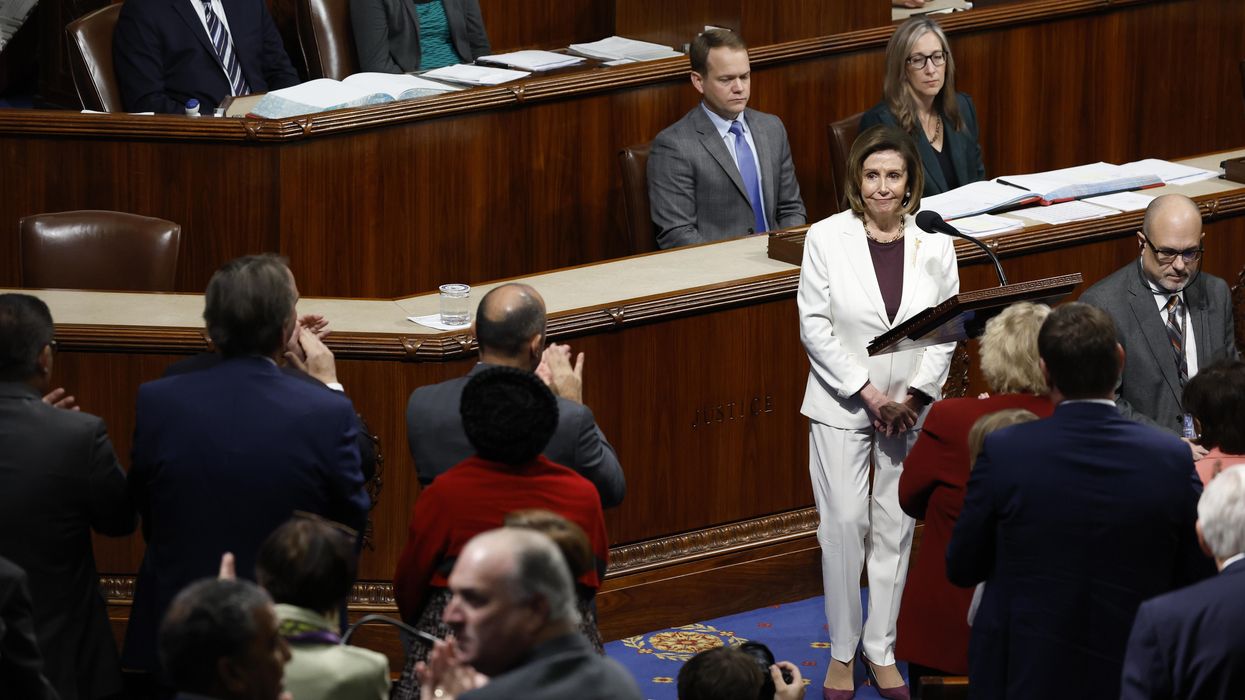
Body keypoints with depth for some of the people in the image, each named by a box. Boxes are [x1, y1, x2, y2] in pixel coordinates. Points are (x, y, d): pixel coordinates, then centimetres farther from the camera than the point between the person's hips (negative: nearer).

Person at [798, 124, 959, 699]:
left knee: (897, 526, 6)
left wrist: (914, 395, -11)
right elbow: (814, 326, -7)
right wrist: (867, 392, -13)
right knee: (844, 523, -5)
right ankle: (842, 650, 8)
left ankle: (881, 649, 16)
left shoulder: (934, 245, 0)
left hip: (911, 408, 2)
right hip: (842, 406, -2)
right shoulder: (827, 239, -6)